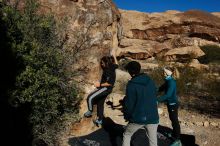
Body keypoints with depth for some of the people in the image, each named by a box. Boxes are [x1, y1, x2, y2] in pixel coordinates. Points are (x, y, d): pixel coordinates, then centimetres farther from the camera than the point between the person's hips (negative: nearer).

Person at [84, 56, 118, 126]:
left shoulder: (109, 71, -21)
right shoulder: (110, 68, 6)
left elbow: (109, 83, -26)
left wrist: (100, 85, -20)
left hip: (105, 88, -10)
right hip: (105, 88, 10)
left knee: (90, 98, -10)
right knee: (100, 103, 17)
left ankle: (90, 112, 8)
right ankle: (99, 120, 27)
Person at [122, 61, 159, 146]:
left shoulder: (131, 85, -14)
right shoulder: (150, 81, 2)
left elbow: (129, 103, -11)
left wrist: (126, 116, 5)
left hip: (138, 118, -4)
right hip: (152, 117, 4)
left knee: (126, 135, 21)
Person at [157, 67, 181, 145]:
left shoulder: (171, 82, -25)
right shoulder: (168, 81, 4)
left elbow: (168, 95, -32)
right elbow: (161, 88, 9)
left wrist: (157, 100, -36)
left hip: (173, 104, -10)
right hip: (170, 103, 10)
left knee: (175, 121, -1)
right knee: (172, 119, 22)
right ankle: (174, 134, 40)